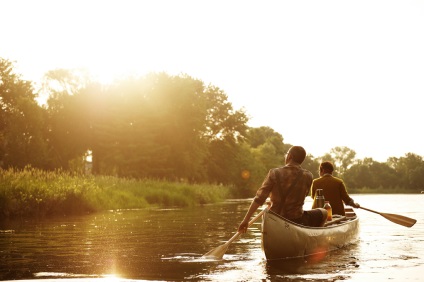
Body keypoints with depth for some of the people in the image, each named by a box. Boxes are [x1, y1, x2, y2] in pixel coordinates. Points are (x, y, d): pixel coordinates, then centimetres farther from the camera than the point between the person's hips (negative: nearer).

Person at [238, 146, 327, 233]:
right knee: (323, 213, 24)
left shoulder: (275, 173, -11)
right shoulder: (307, 176, -7)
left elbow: (259, 198, -17)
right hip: (297, 221, -1)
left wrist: (246, 220, -14)